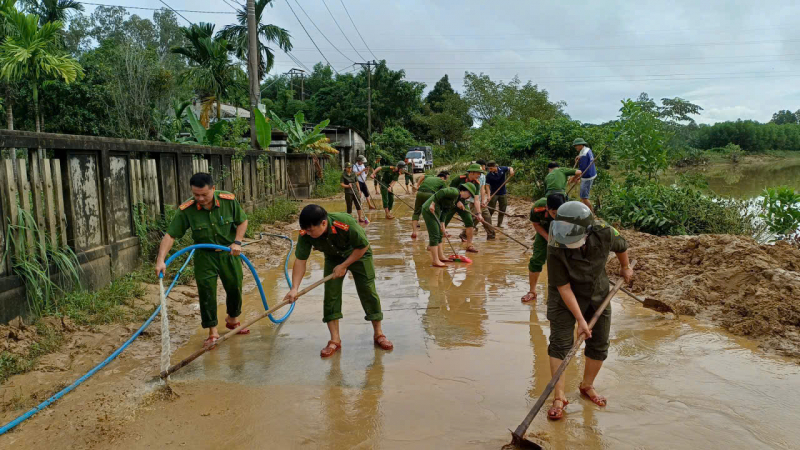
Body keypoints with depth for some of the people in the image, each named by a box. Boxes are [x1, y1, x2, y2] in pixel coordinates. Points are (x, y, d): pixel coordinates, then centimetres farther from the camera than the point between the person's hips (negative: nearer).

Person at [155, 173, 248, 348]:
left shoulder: (229, 200, -18)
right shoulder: (186, 210, -21)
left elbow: (242, 221, -4)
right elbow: (170, 235, -21)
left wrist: (237, 242, -18)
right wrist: (161, 260, -31)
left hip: (229, 253, 2)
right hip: (204, 255, -1)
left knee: (235, 288, 14)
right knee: (206, 292, -3)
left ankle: (232, 320, 41)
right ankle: (212, 332, 12)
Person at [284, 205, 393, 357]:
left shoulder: (345, 223, -40)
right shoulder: (305, 234, -29)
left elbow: (363, 246, -25)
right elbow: (300, 260, -23)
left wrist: (344, 266, -24)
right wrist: (294, 288, -32)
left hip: (359, 254, -3)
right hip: (333, 258, 3)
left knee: (368, 292, -3)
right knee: (330, 294, -6)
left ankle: (378, 334, 12)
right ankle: (335, 340, 3)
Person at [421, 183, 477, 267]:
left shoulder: (458, 198, 16)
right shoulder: (455, 192, -13)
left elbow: (445, 211, 13)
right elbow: (441, 192, -24)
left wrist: (442, 225, 6)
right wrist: (433, 204, -25)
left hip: (435, 211, 11)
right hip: (429, 210, -11)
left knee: (439, 234, 18)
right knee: (434, 235, -7)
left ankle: (441, 256, 29)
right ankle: (435, 261, -2)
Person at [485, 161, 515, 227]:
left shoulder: (502, 169, -10)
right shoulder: (489, 175, -18)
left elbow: (510, 168, 9)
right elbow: (487, 186, -18)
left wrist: (511, 171, -15)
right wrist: (489, 195, -29)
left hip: (503, 193, 3)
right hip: (494, 194, -3)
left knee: (502, 210, 9)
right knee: (490, 210, -5)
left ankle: (499, 224, 21)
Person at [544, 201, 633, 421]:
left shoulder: (604, 234, -27)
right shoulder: (555, 250, -33)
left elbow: (621, 246, -1)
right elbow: (564, 288, -25)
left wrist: (625, 267, 17)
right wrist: (580, 320, -25)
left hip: (597, 293, 3)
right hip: (566, 296, -3)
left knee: (599, 344, 10)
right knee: (560, 343, -9)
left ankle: (587, 386, 33)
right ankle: (559, 397, 1)